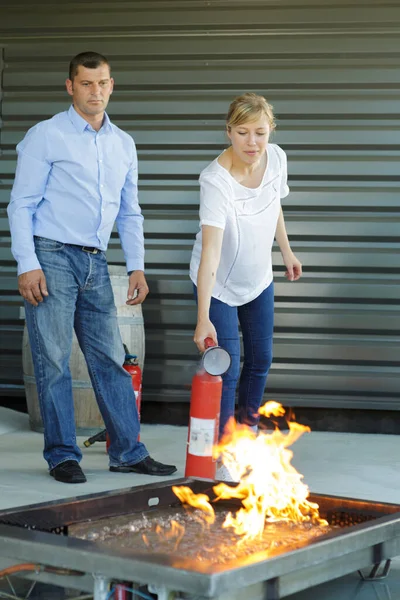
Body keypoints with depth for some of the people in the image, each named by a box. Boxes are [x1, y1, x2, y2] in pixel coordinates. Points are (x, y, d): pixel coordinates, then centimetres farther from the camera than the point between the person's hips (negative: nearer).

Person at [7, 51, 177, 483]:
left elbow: (130, 213, 20)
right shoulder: (45, 137, -1)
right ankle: (62, 455, 8)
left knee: (110, 358, 5)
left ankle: (127, 452, 11)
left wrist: (136, 266, 10)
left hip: (94, 262, 5)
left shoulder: (124, 145, 15)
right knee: (53, 361, -2)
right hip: (51, 257, -5)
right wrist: (27, 265, -13)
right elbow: (21, 204, -4)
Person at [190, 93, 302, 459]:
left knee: (261, 360, 18)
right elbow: (210, 247, -42)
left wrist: (287, 252, 17)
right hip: (218, 285, -6)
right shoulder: (216, 179, -33)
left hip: (259, 280, 6)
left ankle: (248, 429, 42)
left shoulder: (276, 158, -14)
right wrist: (203, 318, -47)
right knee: (227, 370, -7)